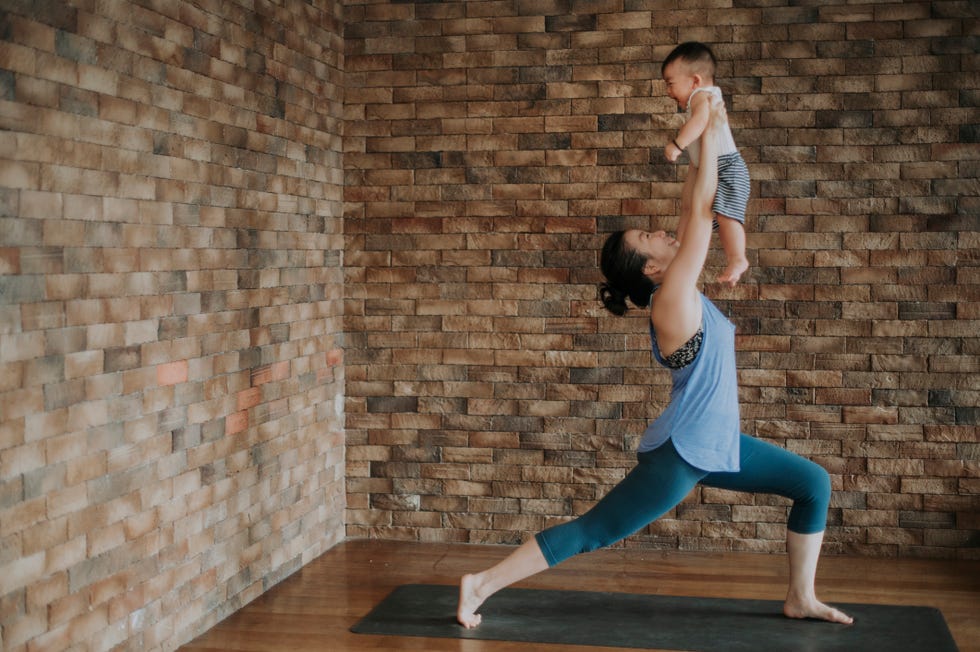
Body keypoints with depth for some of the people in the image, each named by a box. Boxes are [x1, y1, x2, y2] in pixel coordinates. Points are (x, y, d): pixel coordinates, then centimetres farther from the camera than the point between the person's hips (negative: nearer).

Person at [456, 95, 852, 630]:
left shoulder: (679, 292, 5)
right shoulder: (672, 297, -18)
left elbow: (699, 212, 8)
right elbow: (701, 208, -18)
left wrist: (711, 139, 6)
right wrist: (710, 134, -12)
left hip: (716, 444, 9)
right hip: (679, 453, -9)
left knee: (814, 484, 10)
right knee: (589, 532, -4)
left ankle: (801, 598, 18)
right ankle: (481, 585, 4)